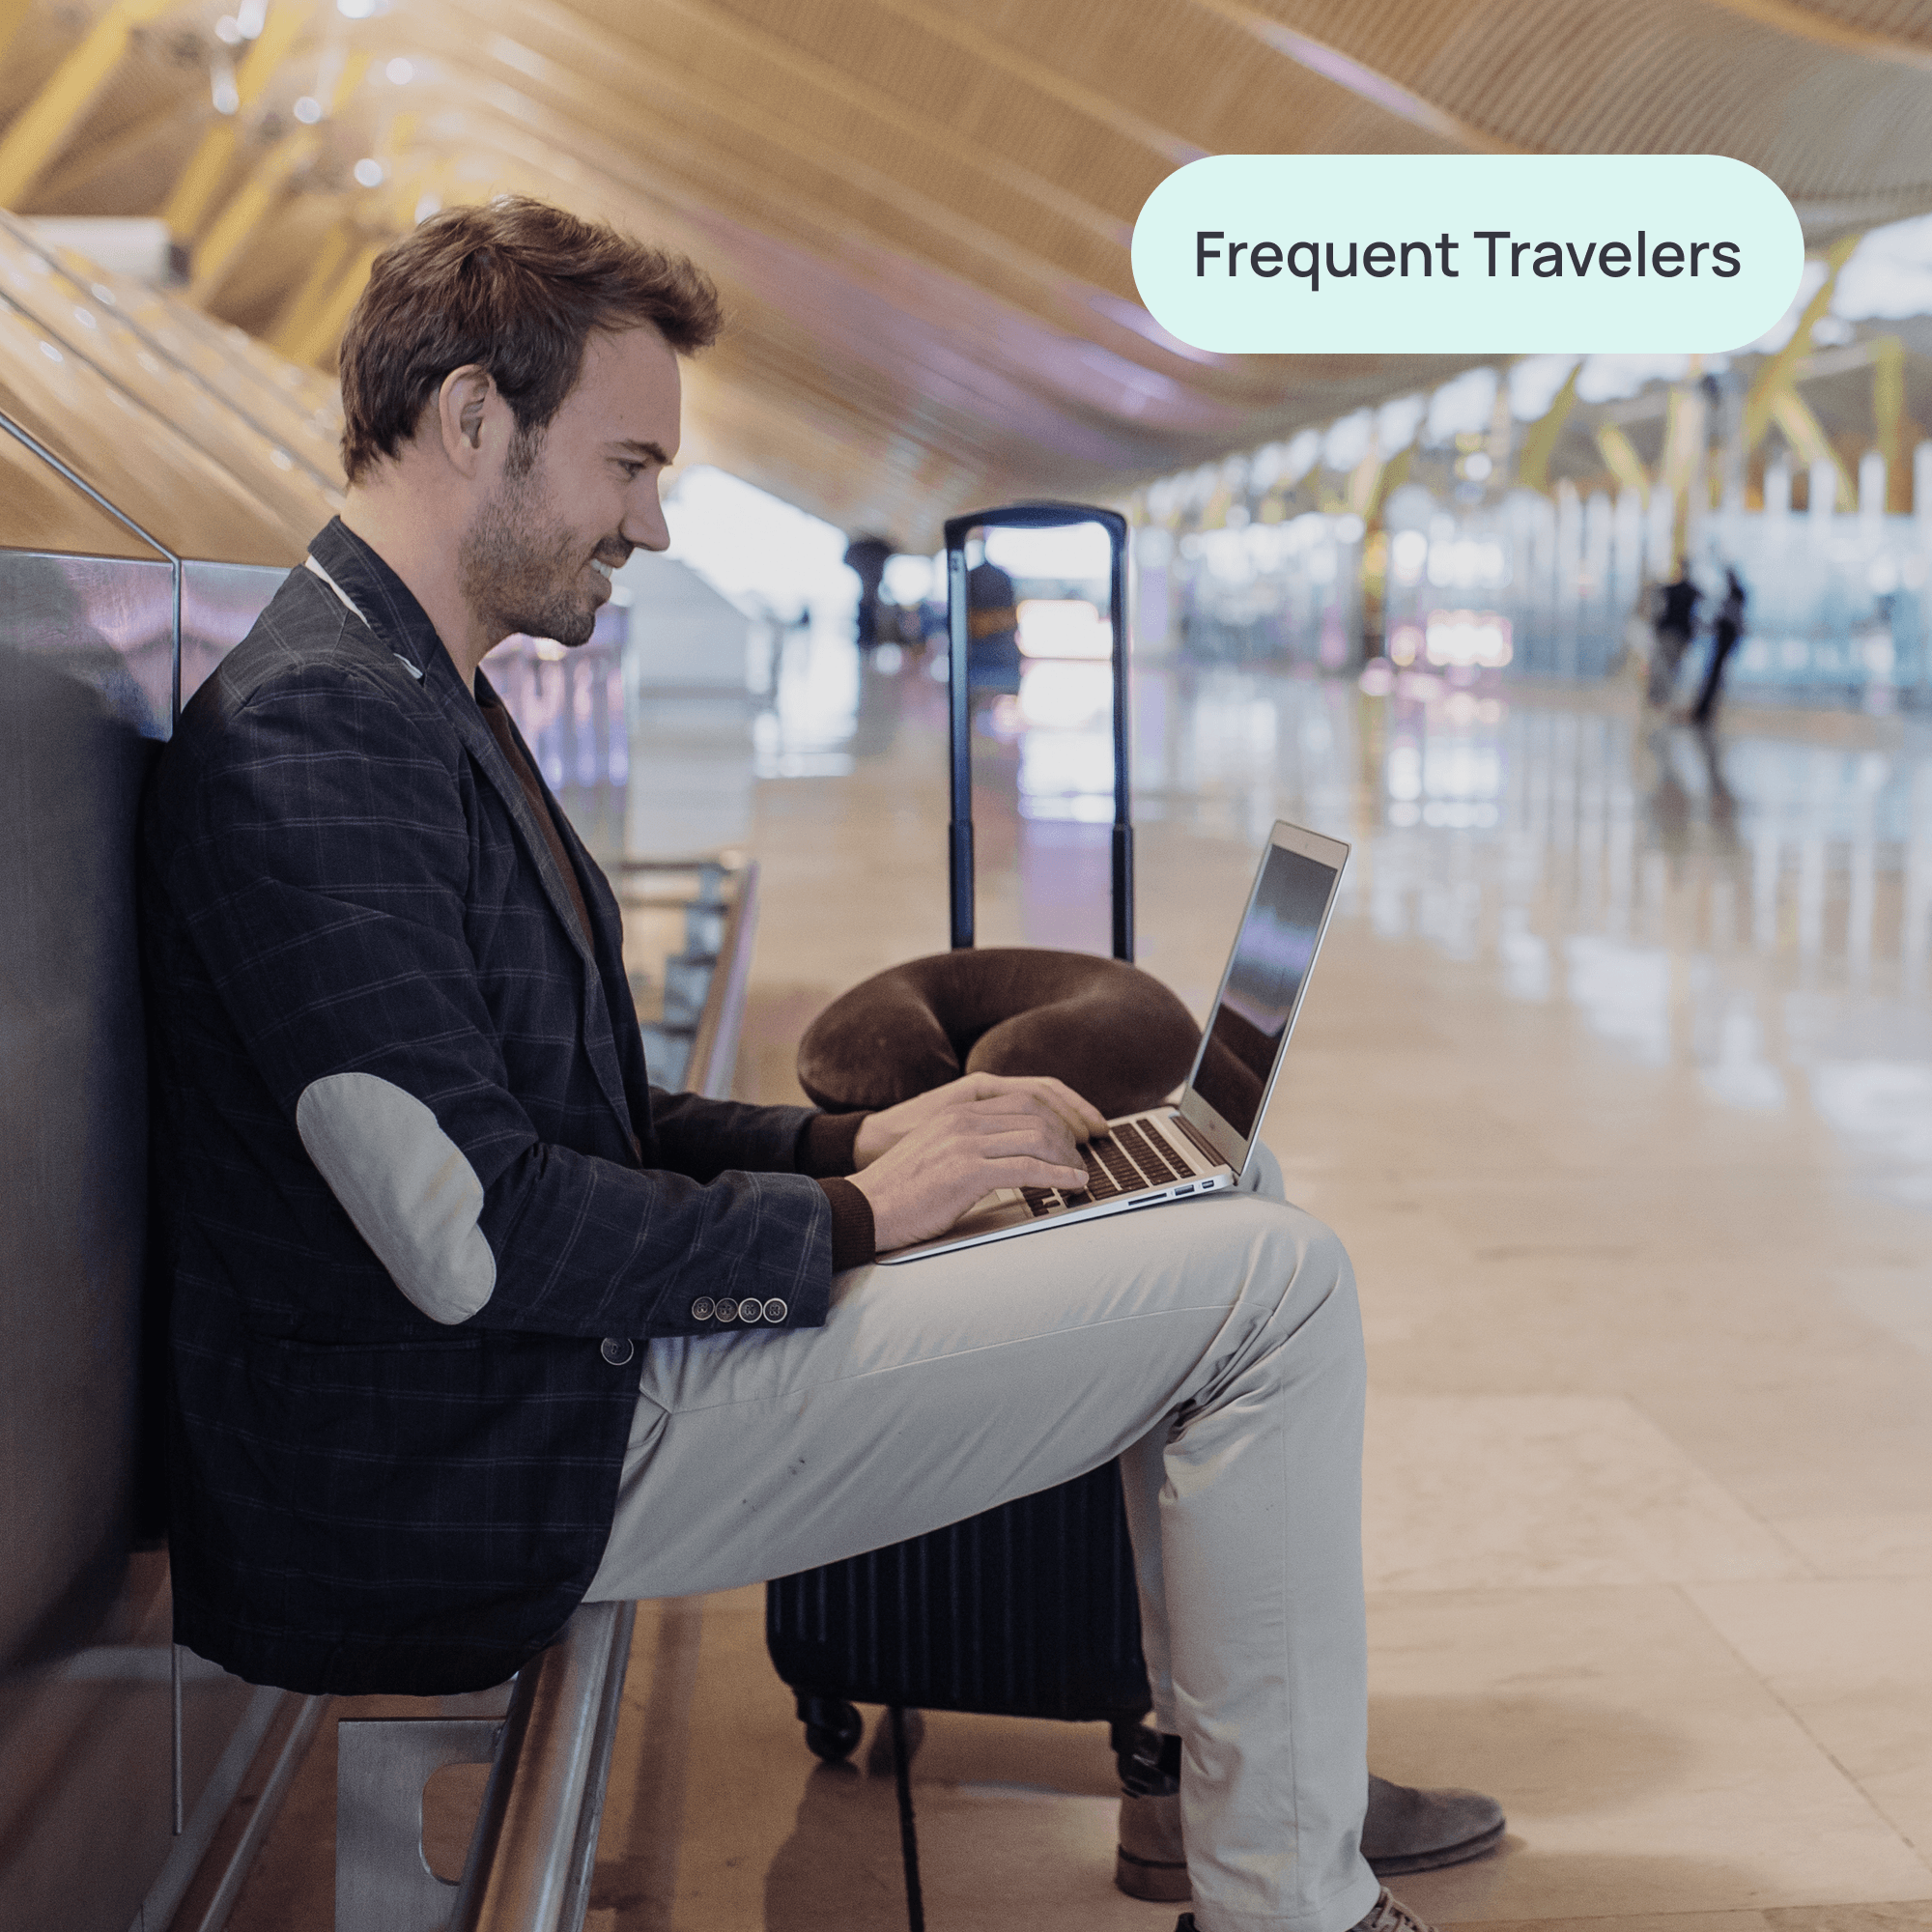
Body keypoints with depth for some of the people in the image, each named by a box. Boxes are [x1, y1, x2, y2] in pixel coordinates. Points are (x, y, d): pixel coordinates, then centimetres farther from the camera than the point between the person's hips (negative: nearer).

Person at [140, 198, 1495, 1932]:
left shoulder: (421, 702, 15)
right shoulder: (309, 734, -19)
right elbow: (473, 1238, -25)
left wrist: (856, 1140, 4)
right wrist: (848, 1215, -12)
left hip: (574, 1364, 11)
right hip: (485, 1473, -10)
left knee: (1221, 1184, 16)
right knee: (1274, 1281, -12)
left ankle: (1245, 1770, 24)